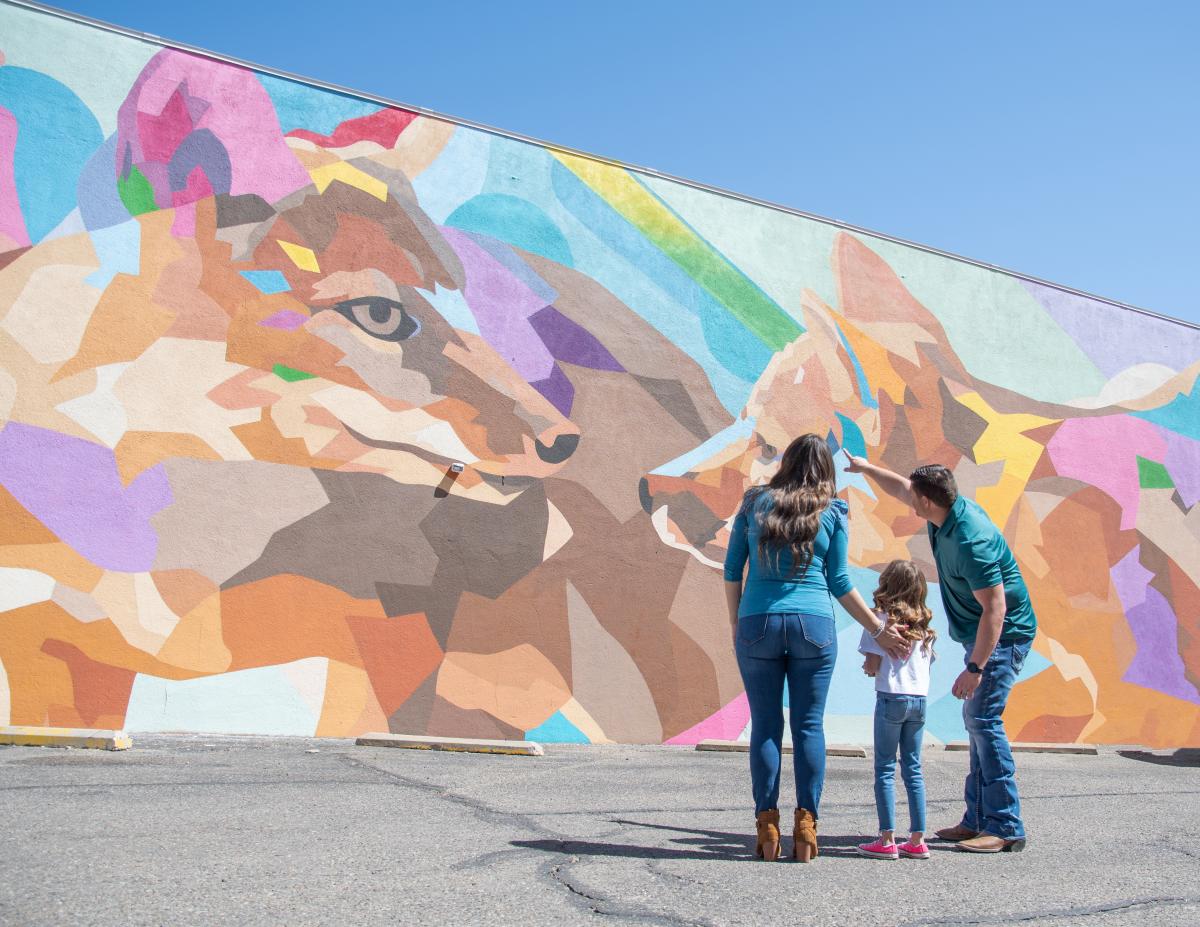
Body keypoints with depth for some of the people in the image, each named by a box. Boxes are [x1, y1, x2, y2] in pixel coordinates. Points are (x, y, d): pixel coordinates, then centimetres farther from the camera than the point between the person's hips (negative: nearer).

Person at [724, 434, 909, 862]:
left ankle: (767, 826, 4)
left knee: (765, 725, 5)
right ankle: (806, 826, 4)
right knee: (809, 725, 6)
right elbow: (839, 584, 6)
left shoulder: (755, 503, 8)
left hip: (757, 622, 0)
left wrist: (735, 623, 16)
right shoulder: (831, 513, 6)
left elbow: (732, 570, 7)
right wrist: (880, 630, 14)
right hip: (814, 625, 0)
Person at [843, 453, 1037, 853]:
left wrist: (975, 668, -29)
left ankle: (1006, 828, -11)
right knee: (977, 721, 10)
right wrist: (867, 468, 33)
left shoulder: (971, 541, -27)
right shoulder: (948, 511, 1)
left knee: (983, 720, -13)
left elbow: (995, 607, -29)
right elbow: (901, 488, 23)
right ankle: (979, 819, 15)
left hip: (1001, 636, -10)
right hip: (979, 634, 10)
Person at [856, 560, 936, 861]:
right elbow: (925, 663, 10)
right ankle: (917, 839, 12)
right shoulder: (924, 624, 10)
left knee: (885, 769, 1)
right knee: (913, 768, 11)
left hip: (891, 698, -5)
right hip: (920, 698, 5)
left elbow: (873, 665, -11)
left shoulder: (881, 619, -7)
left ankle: (887, 840, 0)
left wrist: (867, 667, 11)